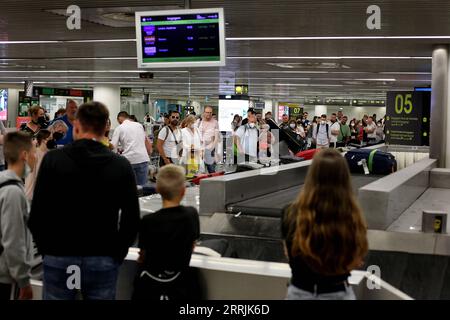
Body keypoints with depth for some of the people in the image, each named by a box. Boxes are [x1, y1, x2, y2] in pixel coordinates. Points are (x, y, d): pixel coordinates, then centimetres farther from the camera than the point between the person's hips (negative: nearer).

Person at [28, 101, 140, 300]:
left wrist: (45, 249, 8)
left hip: (58, 259, 0)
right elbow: (132, 219, -3)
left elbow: (37, 214, -5)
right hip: (103, 261, 1)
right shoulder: (121, 165, -3)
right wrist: (117, 254, 8)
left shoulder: (52, 160, -5)